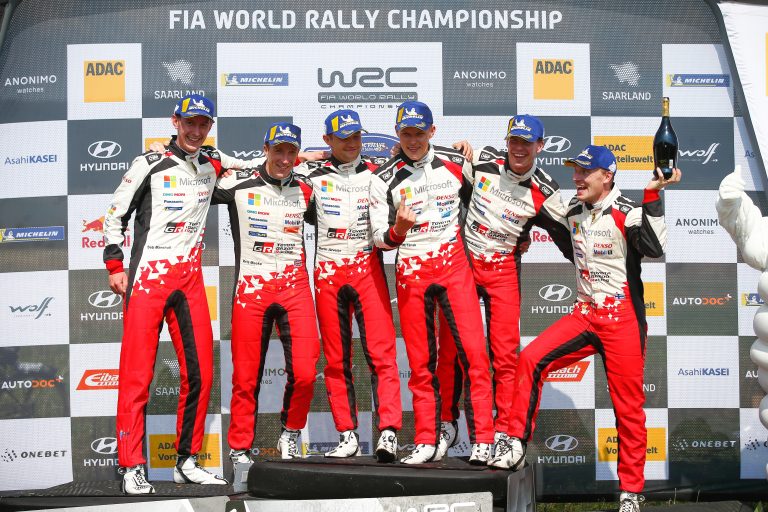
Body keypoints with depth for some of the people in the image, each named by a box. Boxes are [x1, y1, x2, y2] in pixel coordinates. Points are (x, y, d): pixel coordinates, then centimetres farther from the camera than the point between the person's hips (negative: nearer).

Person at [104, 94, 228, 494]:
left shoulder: (213, 164, 12)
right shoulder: (150, 165, -1)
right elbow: (115, 214, 3)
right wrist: (115, 266, -3)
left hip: (190, 278, 5)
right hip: (147, 276, -5)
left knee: (199, 373, 3)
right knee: (137, 374, -8)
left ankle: (187, 462, 14)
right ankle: (132, 468, -4)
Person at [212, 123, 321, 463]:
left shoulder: (305, 189, 9)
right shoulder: (239, 184, 0)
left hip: (295, 285, 2)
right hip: (251, 287, -2)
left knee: (304, 373, -9)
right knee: (246, 376, 1)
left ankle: (290, 436, 14)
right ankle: (239, 449, 14)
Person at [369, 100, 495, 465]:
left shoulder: (456, 164, 2)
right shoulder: (385, 178, -1)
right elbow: (379, 239, -2)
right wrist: (398, 229, -23)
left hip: (453, 264, 0)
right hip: (410, 271, 0)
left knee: (473, 352, -10)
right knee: (420, 362, 3)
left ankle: (482, 441, -6)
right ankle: (427, 442, 11)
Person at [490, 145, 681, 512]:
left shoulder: (627, 213, -12)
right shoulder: (573, 213, 9)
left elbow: (654, 249, -30)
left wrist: (652, 196, -31)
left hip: (622, 320, -6)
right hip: (584, 315, 6)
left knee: (628, 407, -1)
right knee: (531, 359, -13)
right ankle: (516, 446, -5)